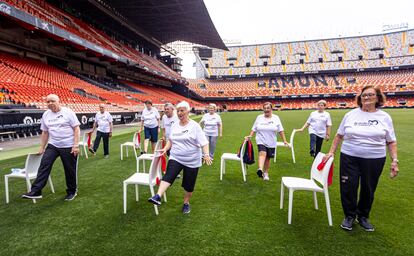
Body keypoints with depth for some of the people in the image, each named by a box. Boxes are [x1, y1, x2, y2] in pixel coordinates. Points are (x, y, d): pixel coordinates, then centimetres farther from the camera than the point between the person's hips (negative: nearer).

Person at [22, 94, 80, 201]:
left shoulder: (68, 112, -9)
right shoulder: (45, 115, 7)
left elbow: (77, 129, -11)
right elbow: (45, 133, 15)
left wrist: (76, 145, -16)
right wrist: (42, 147, 14)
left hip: (68, 146, -4)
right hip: (52, 145, 5)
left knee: (70, 170, 4)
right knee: (44, 165, -8)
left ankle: (72, 191, 22)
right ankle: (35, 192, -2)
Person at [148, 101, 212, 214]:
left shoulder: (194, 126, -10)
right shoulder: (174, 126, 6)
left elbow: (203, 142, -15)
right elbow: (171, 140, 19)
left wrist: (206, 154, -29)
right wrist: (165, 149, 2)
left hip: (192, 161, -3)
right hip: (175, 158, 3)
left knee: (189, 184, 8)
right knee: (168, 176, -22)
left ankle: (186, 203, 30)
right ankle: (158, 196, -33)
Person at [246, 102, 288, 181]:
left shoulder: (276, 118, 2)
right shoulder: (259, 118, 3)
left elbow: (280, 131, 3)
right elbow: (254, 129, 7)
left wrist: (284, 140, 0)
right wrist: (250, 136, -6)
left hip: (271, 143, 1)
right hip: (261, 141, -1)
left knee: (268, 158, 9)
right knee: (262, 154, -25)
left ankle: (265, 173, 28)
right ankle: (260, 170, -43)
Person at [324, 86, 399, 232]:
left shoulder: (384, 117, 2)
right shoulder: (351, 115, 2)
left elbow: (391, 141, 4)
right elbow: (339, 135, 7)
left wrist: (394, 160, -4)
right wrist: (331, 152, 4)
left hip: (374, 159, 0)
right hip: (349, 158, 0)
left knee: (368, 190, 12)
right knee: (348, 188, 2)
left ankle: (363, 217, 34)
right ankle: (349, 216, 24)